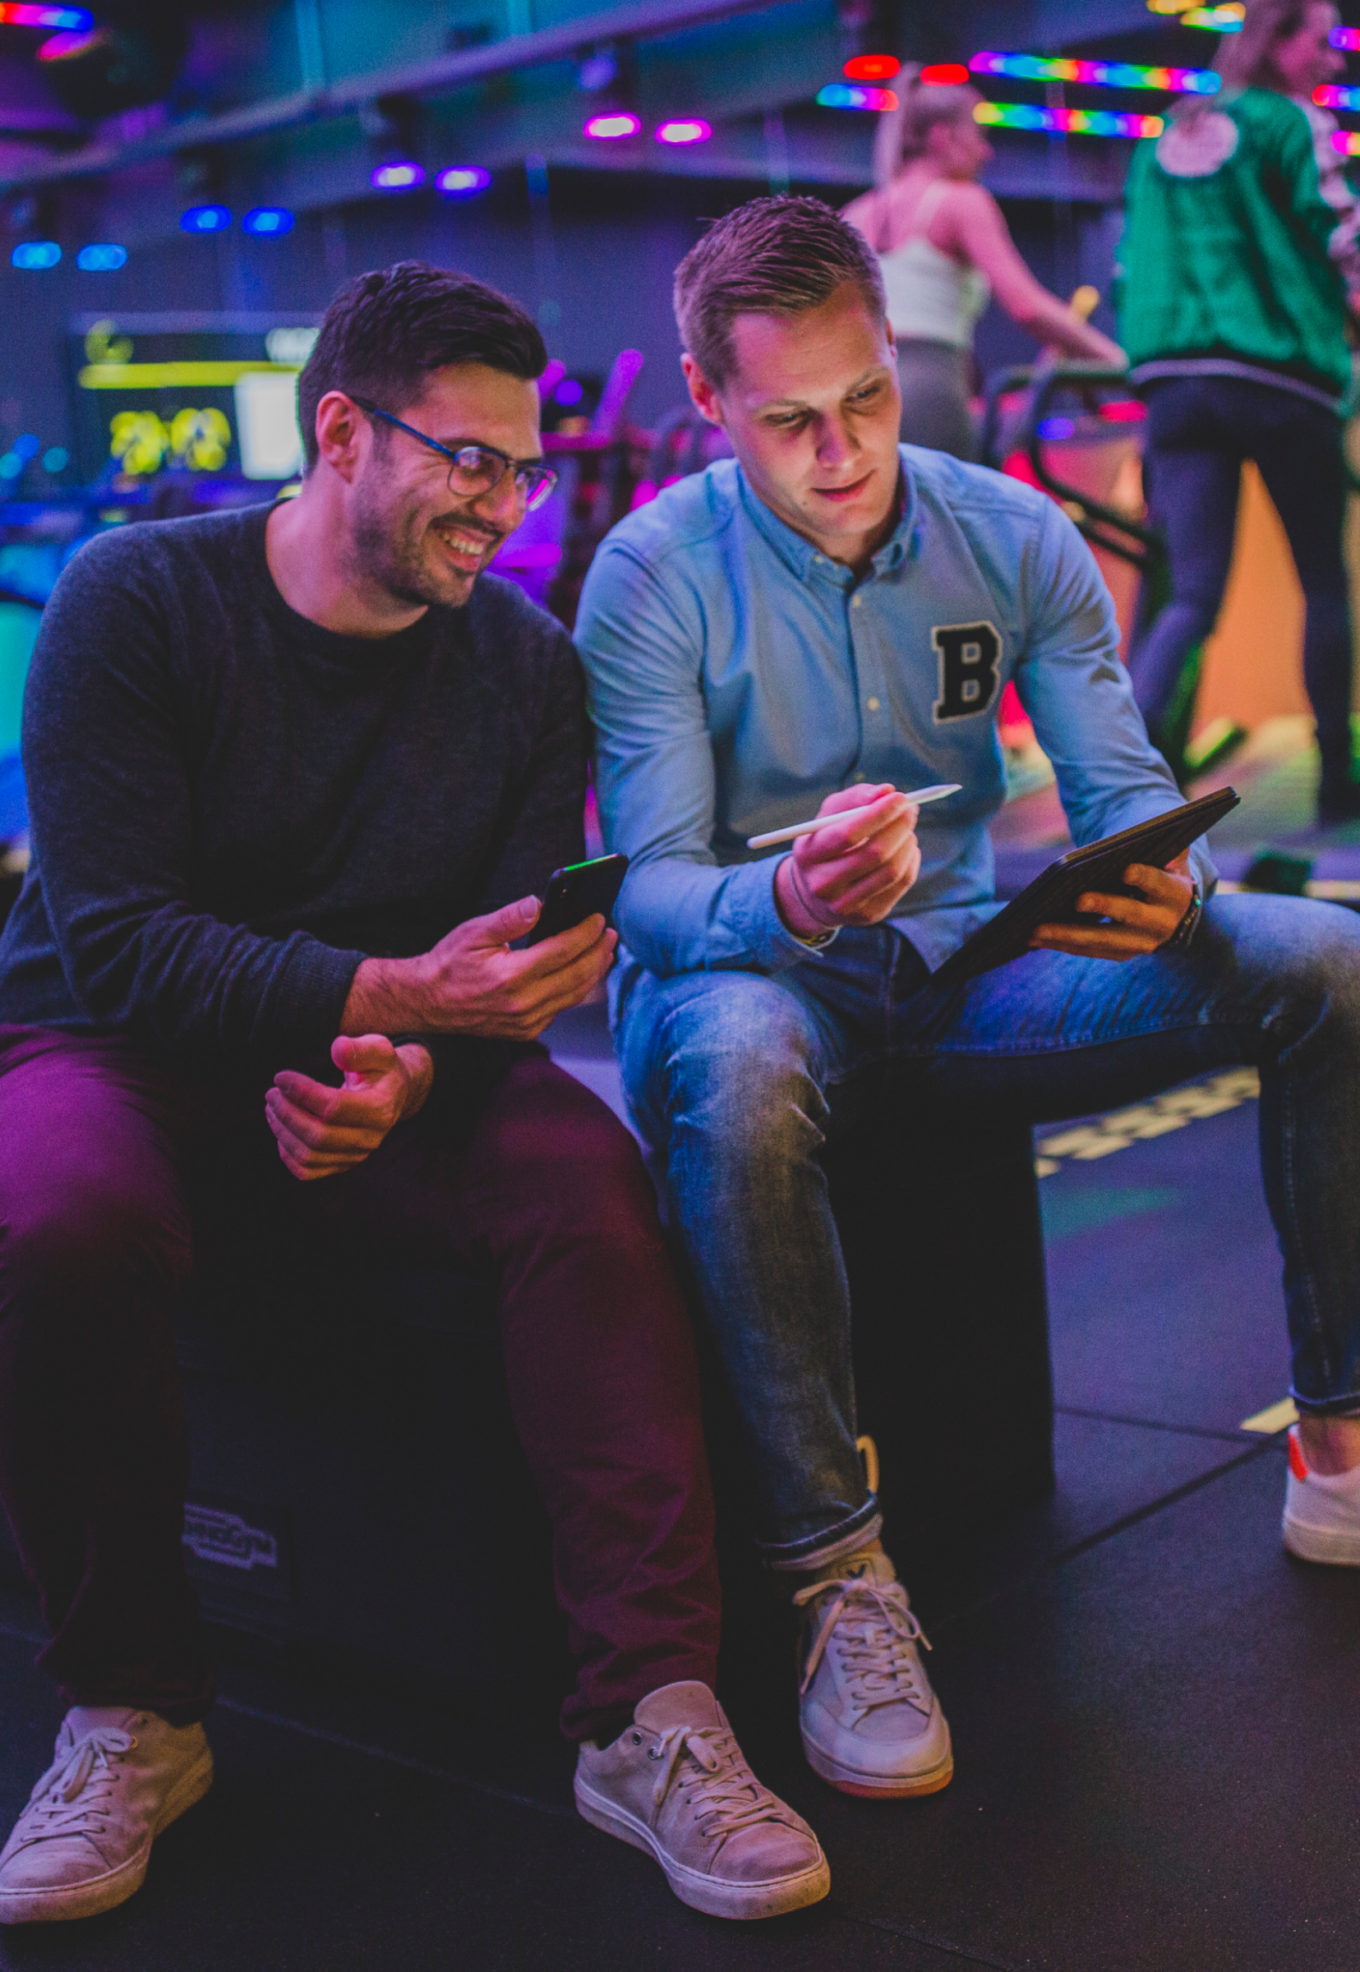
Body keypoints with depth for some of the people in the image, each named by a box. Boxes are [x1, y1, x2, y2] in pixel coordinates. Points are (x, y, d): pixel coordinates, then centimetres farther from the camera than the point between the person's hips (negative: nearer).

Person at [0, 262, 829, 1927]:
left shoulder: (527, 665, 2)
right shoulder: (135, 599, -10)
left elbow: (517, 962, -4)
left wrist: (407, 1070, -28)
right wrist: (390, 994, -32)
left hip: (392, 1063, 3)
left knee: (592, 1183, -27)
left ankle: (650, 1714, -25)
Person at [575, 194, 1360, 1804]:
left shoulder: (1012, 540, 1)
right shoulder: (655, 574, -10)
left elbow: (1123, 790, -3)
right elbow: (649, 884, -16)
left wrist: (1162, 887, -28)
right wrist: (787, 900, -40)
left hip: (967, 977, 4)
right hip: (759, 979, -4)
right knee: (738, 1069, -42)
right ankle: (839, 1580, -32)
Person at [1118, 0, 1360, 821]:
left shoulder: (1163, 142, 21)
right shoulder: (1294, 123, 1)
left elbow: (1132, 270, 22)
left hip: (1174, 382, 5)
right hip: (1279, 378, -5)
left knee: (1193, 595, -1)